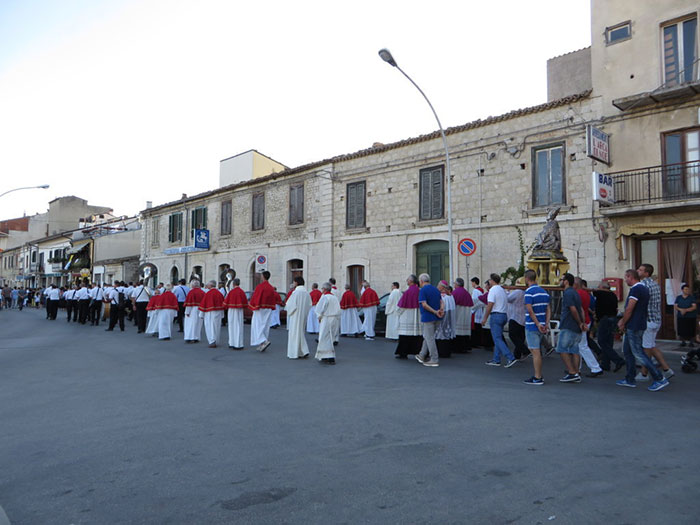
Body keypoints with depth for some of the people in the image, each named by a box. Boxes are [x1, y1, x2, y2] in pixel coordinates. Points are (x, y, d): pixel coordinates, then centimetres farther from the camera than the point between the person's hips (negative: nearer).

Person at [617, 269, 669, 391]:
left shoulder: (636, 289, -18)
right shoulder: (644, 288, 14)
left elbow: (629, 309, -20)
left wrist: (623, 324, -9)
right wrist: (623, 320, 17)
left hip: (634, 327, -10)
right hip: (635, 326, 10)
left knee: (638, 353, -6)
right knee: (627, 351, 14)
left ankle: (659, 379, -3)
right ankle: (630, 380, 20)